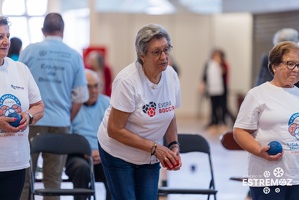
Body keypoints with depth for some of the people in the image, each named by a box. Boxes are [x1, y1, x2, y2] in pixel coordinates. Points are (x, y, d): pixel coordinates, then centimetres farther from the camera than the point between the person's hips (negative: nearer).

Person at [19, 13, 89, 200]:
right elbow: (80, 97, 5)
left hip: (33, 121, -1)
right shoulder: (74, 56, 4)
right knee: (53, 180, 5)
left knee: (25, 177, 5)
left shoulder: (30, 51, 0)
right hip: (61, 123, 1)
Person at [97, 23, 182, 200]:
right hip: (118, 151, -5)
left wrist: (174, 145, -6)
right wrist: (155, 147, -23)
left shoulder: (171, 76, -7)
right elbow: (114, 130, -23)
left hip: (150, 158, 5)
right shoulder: (127, 81, -24)